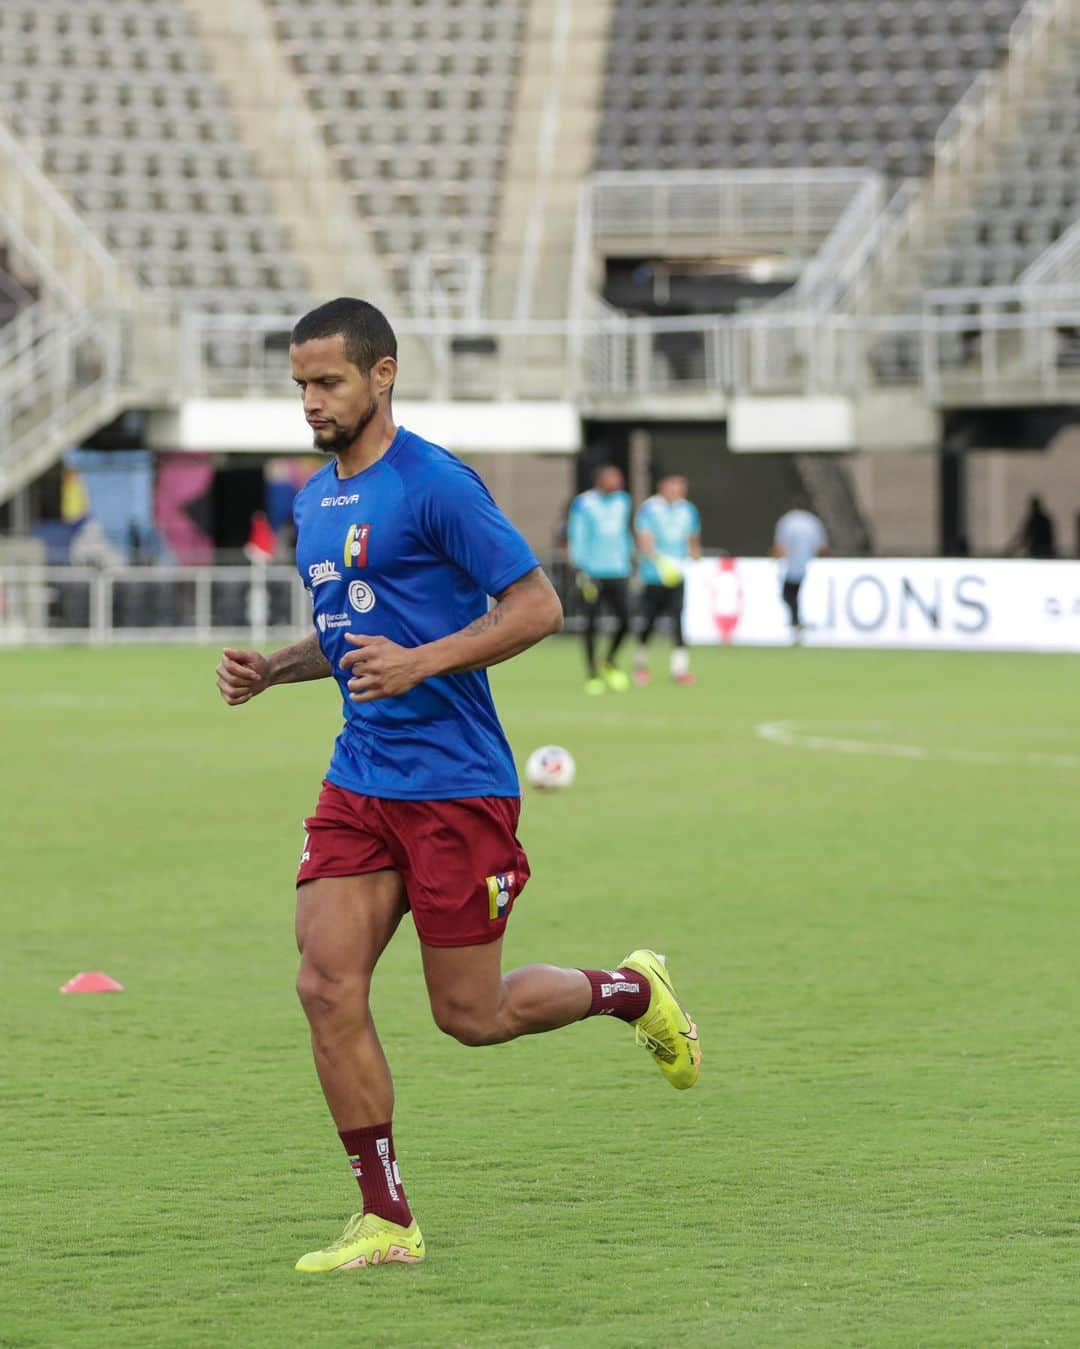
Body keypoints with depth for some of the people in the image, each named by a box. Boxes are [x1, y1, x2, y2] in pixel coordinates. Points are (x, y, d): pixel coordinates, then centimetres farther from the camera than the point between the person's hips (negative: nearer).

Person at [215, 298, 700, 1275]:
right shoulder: (314, 502, 14)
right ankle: (386, 1222, 0)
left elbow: (537, 607, -14)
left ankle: (630, 990, 30)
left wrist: (422, 663, -24)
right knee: (328, 985, -7)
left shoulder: (434, 485, -12)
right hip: (360, 783, 7)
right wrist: (271, 670, 9)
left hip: (457, 785, -7)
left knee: (469, 1014, 1)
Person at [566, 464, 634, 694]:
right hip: (594, 571, -5)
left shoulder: (622, 501, 14)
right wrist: (580, 570, -15)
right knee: (591, 623, -3)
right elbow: (577, 537, -7)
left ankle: (610, 662, 21)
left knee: (625, 621, -3)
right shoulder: (584, 504, -4)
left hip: (618, 571, 5)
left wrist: (630, 558, 23)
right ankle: (592, 674, 6)